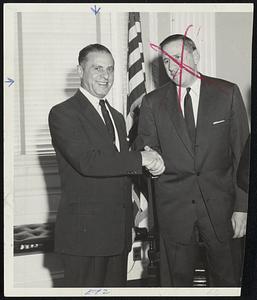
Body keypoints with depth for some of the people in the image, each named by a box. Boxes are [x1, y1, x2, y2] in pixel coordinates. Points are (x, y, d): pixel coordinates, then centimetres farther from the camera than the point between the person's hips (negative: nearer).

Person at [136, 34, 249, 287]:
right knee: (176, 278, 9)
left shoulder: (227, 93, 1)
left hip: (220, 207, 0)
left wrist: (242, 206, -5)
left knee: (226, 279, 10)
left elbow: (243, 151, -1)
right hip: (174, 207, 1)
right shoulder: (153, 102, 4)